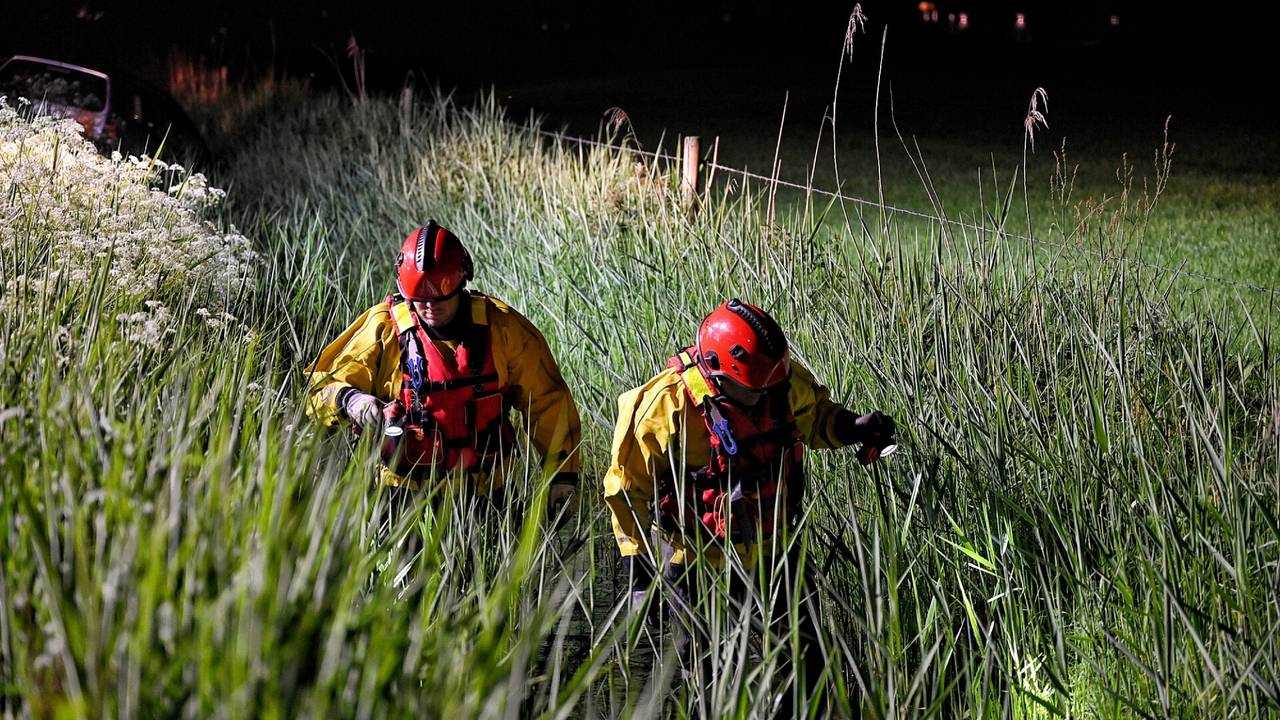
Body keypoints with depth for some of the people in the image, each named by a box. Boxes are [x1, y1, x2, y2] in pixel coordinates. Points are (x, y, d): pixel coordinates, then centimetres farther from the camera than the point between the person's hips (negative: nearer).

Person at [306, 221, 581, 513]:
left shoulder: (502, 328, 1)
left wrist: (563, 474, 5)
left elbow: (548, 400, 8)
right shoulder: (383, 330, -2)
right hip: (400, 492, -1)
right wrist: (348, 399, -24)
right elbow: (322, 388, -1)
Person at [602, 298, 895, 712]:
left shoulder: (785, 380, -14)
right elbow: (628, 491, -16)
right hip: (699, 560, -4)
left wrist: (854, 428, -13)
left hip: (771, 545, 4)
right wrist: (638, 570, -15)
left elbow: (816, 417, 9)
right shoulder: (665, 406, -26)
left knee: (806, 653, 12)